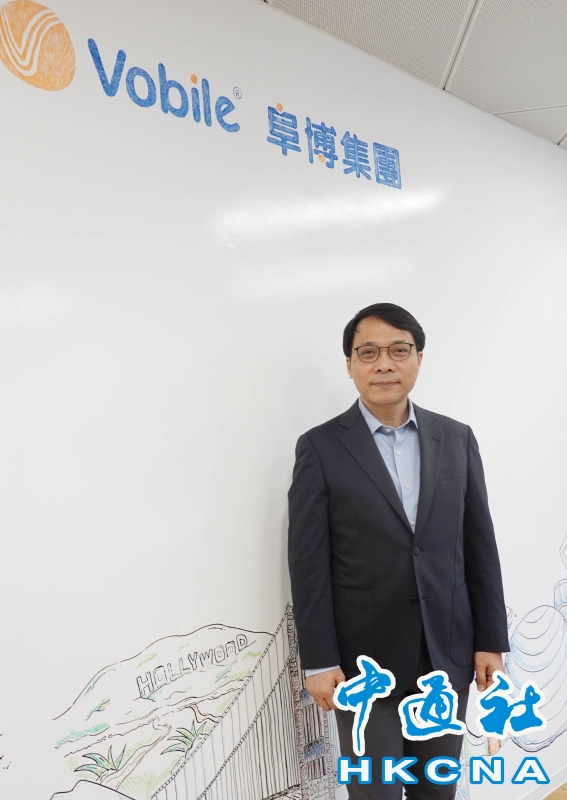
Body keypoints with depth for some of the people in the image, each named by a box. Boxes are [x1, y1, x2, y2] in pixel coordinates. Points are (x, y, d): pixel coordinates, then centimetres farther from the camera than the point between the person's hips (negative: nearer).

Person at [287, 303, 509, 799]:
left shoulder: (457, 439, 2)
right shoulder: (321, 447, -8)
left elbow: (480, 546, 5)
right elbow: (308, 563, -9)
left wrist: (491, 640, 4)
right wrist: (319, 661, -9)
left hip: (448, 653, 3)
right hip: (365, 659, -3)